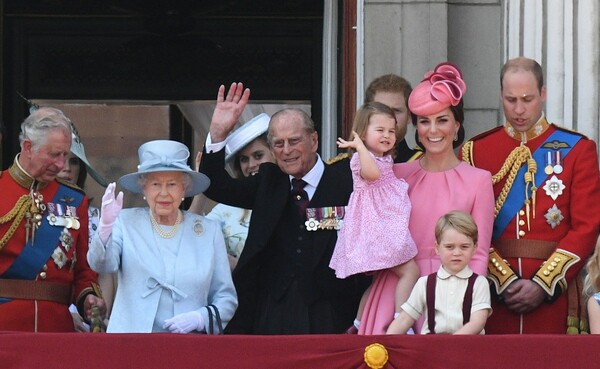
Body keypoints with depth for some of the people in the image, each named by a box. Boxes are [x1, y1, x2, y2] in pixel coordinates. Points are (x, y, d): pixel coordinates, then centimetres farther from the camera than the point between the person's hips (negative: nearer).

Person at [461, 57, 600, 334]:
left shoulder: (577, 149, 5)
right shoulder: (475, 151, 7)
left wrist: (543, 285, -11)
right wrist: (503, 281, -11)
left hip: (555, 292, 0)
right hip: (494, 297, 1)